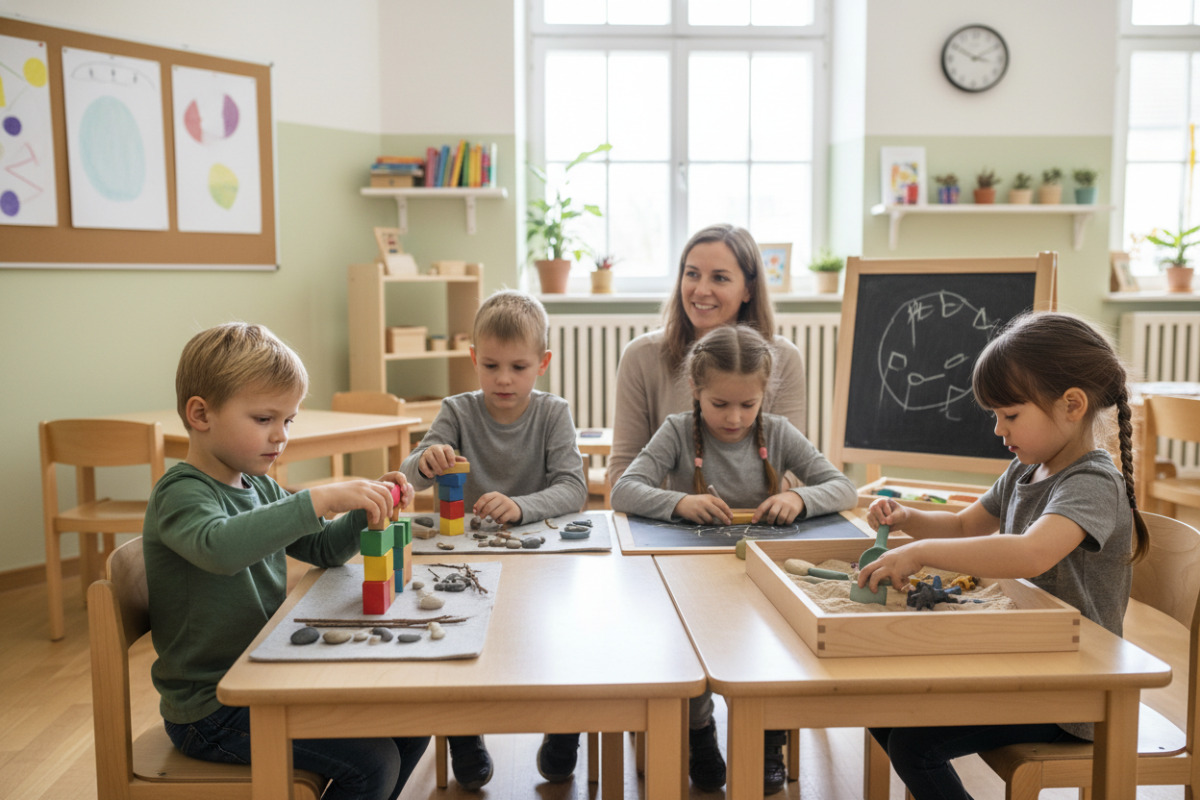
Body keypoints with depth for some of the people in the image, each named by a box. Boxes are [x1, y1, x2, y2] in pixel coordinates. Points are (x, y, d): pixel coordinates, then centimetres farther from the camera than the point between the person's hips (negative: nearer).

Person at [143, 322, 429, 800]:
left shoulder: (260, 488, 8)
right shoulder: (180, 495, -18)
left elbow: (325, 549, 15)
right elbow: (221, 546, -41)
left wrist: (368, 505, -4)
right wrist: (322, 499, -45)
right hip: (211, 711, -8)